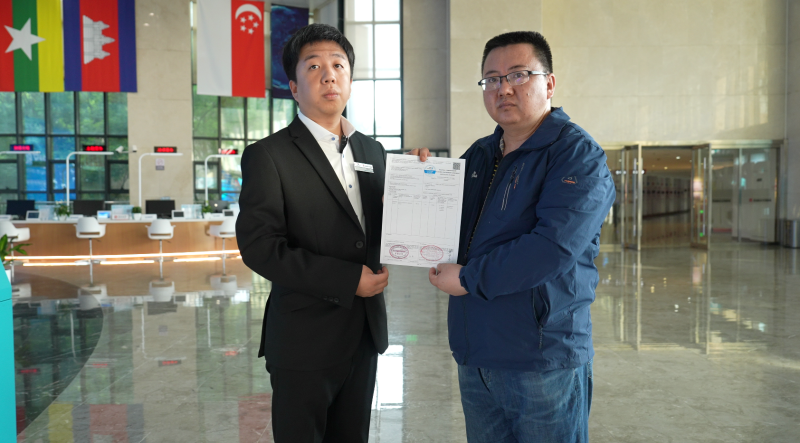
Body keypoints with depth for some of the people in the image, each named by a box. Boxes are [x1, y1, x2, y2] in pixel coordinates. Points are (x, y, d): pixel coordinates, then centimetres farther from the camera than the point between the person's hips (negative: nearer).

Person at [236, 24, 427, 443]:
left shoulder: (373, 151, 9)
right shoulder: (268, 155, -9)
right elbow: (259, 246, -17)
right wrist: (347, 279, -19)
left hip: (365, 334, 6)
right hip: (304, 341, -5)